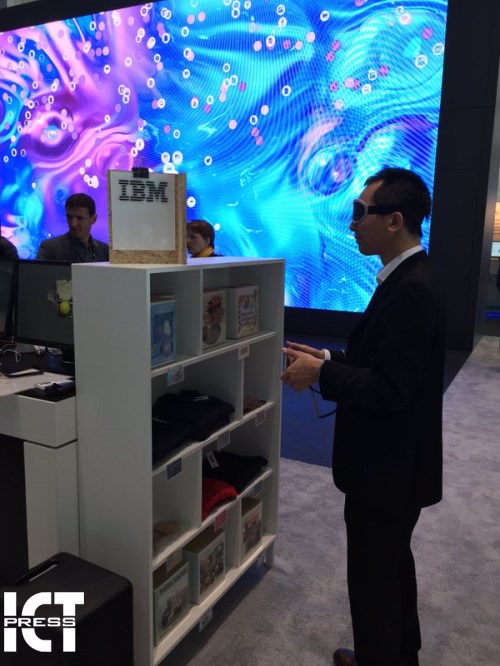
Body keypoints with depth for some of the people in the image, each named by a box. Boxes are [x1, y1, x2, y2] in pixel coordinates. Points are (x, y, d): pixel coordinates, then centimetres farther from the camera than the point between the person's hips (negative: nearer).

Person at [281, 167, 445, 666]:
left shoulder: (412, 290, -25)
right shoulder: (406, 279, 6)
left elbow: (390, 390, -28)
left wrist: (320, 373, -19)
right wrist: (328, 359, 2)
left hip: (388, 467, -10)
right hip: (391, 461, 10)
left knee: (373, 579, 8)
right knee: (392, 567, 26)